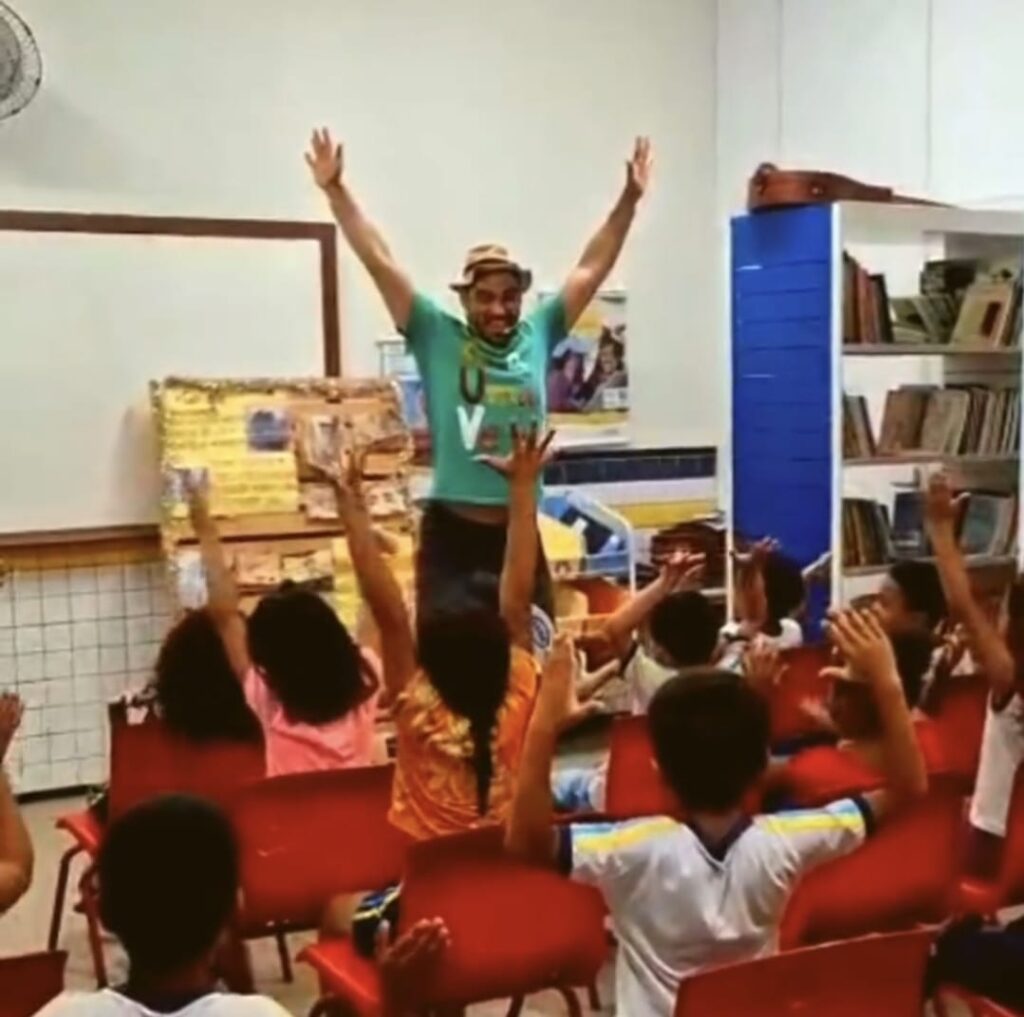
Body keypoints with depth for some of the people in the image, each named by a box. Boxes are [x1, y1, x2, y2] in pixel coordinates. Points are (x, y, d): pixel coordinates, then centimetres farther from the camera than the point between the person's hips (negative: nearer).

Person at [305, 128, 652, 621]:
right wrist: (336, 190, -10)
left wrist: (629, 199, 9)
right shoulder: (438, 337, -1)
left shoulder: (538, 335, 6)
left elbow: (593, 267, 11)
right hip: (451, 533, -3)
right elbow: (380, 261, -5)